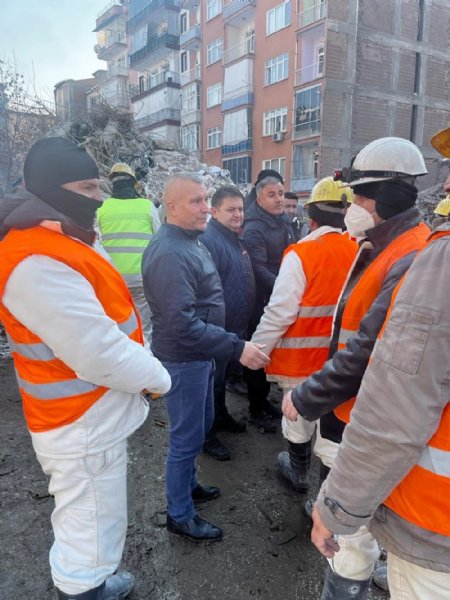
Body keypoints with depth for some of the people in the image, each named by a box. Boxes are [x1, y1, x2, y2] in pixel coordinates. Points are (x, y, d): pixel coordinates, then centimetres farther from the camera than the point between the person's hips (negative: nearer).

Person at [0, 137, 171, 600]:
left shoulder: (54, 243, 8)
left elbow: (104, 328, 13)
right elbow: (100, 355, -28)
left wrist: (144, 364, 5)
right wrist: (157, 376, -12)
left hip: (92, 417, 11)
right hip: (84, 427, -11)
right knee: (91, 534, 10)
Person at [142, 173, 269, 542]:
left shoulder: (191, 241, 8)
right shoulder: (169, 253, -25)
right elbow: (183, 323, -31)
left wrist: (232, 344, 19)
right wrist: (237, 349, -30)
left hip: (200, 355, 10)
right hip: (183, 359, -10)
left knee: (201, 425, 23)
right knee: (187, 437, 5)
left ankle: (187, 484, 45)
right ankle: (180, 516, 26)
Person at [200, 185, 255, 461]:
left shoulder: (236, 239, 11)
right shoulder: (208, 240, -22)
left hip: (236, 328, 9)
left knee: (224, 376, 24)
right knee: (213, 381, 5)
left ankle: (221, 417, 42)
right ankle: (208, 435, 21)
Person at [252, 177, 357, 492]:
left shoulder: (301, 254, -20)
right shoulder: (359, 252, -6)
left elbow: (280, 312, -20)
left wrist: (257, 349, -8)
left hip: (302, 357, -4)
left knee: (299, 416, 18)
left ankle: (299, 472, 40)